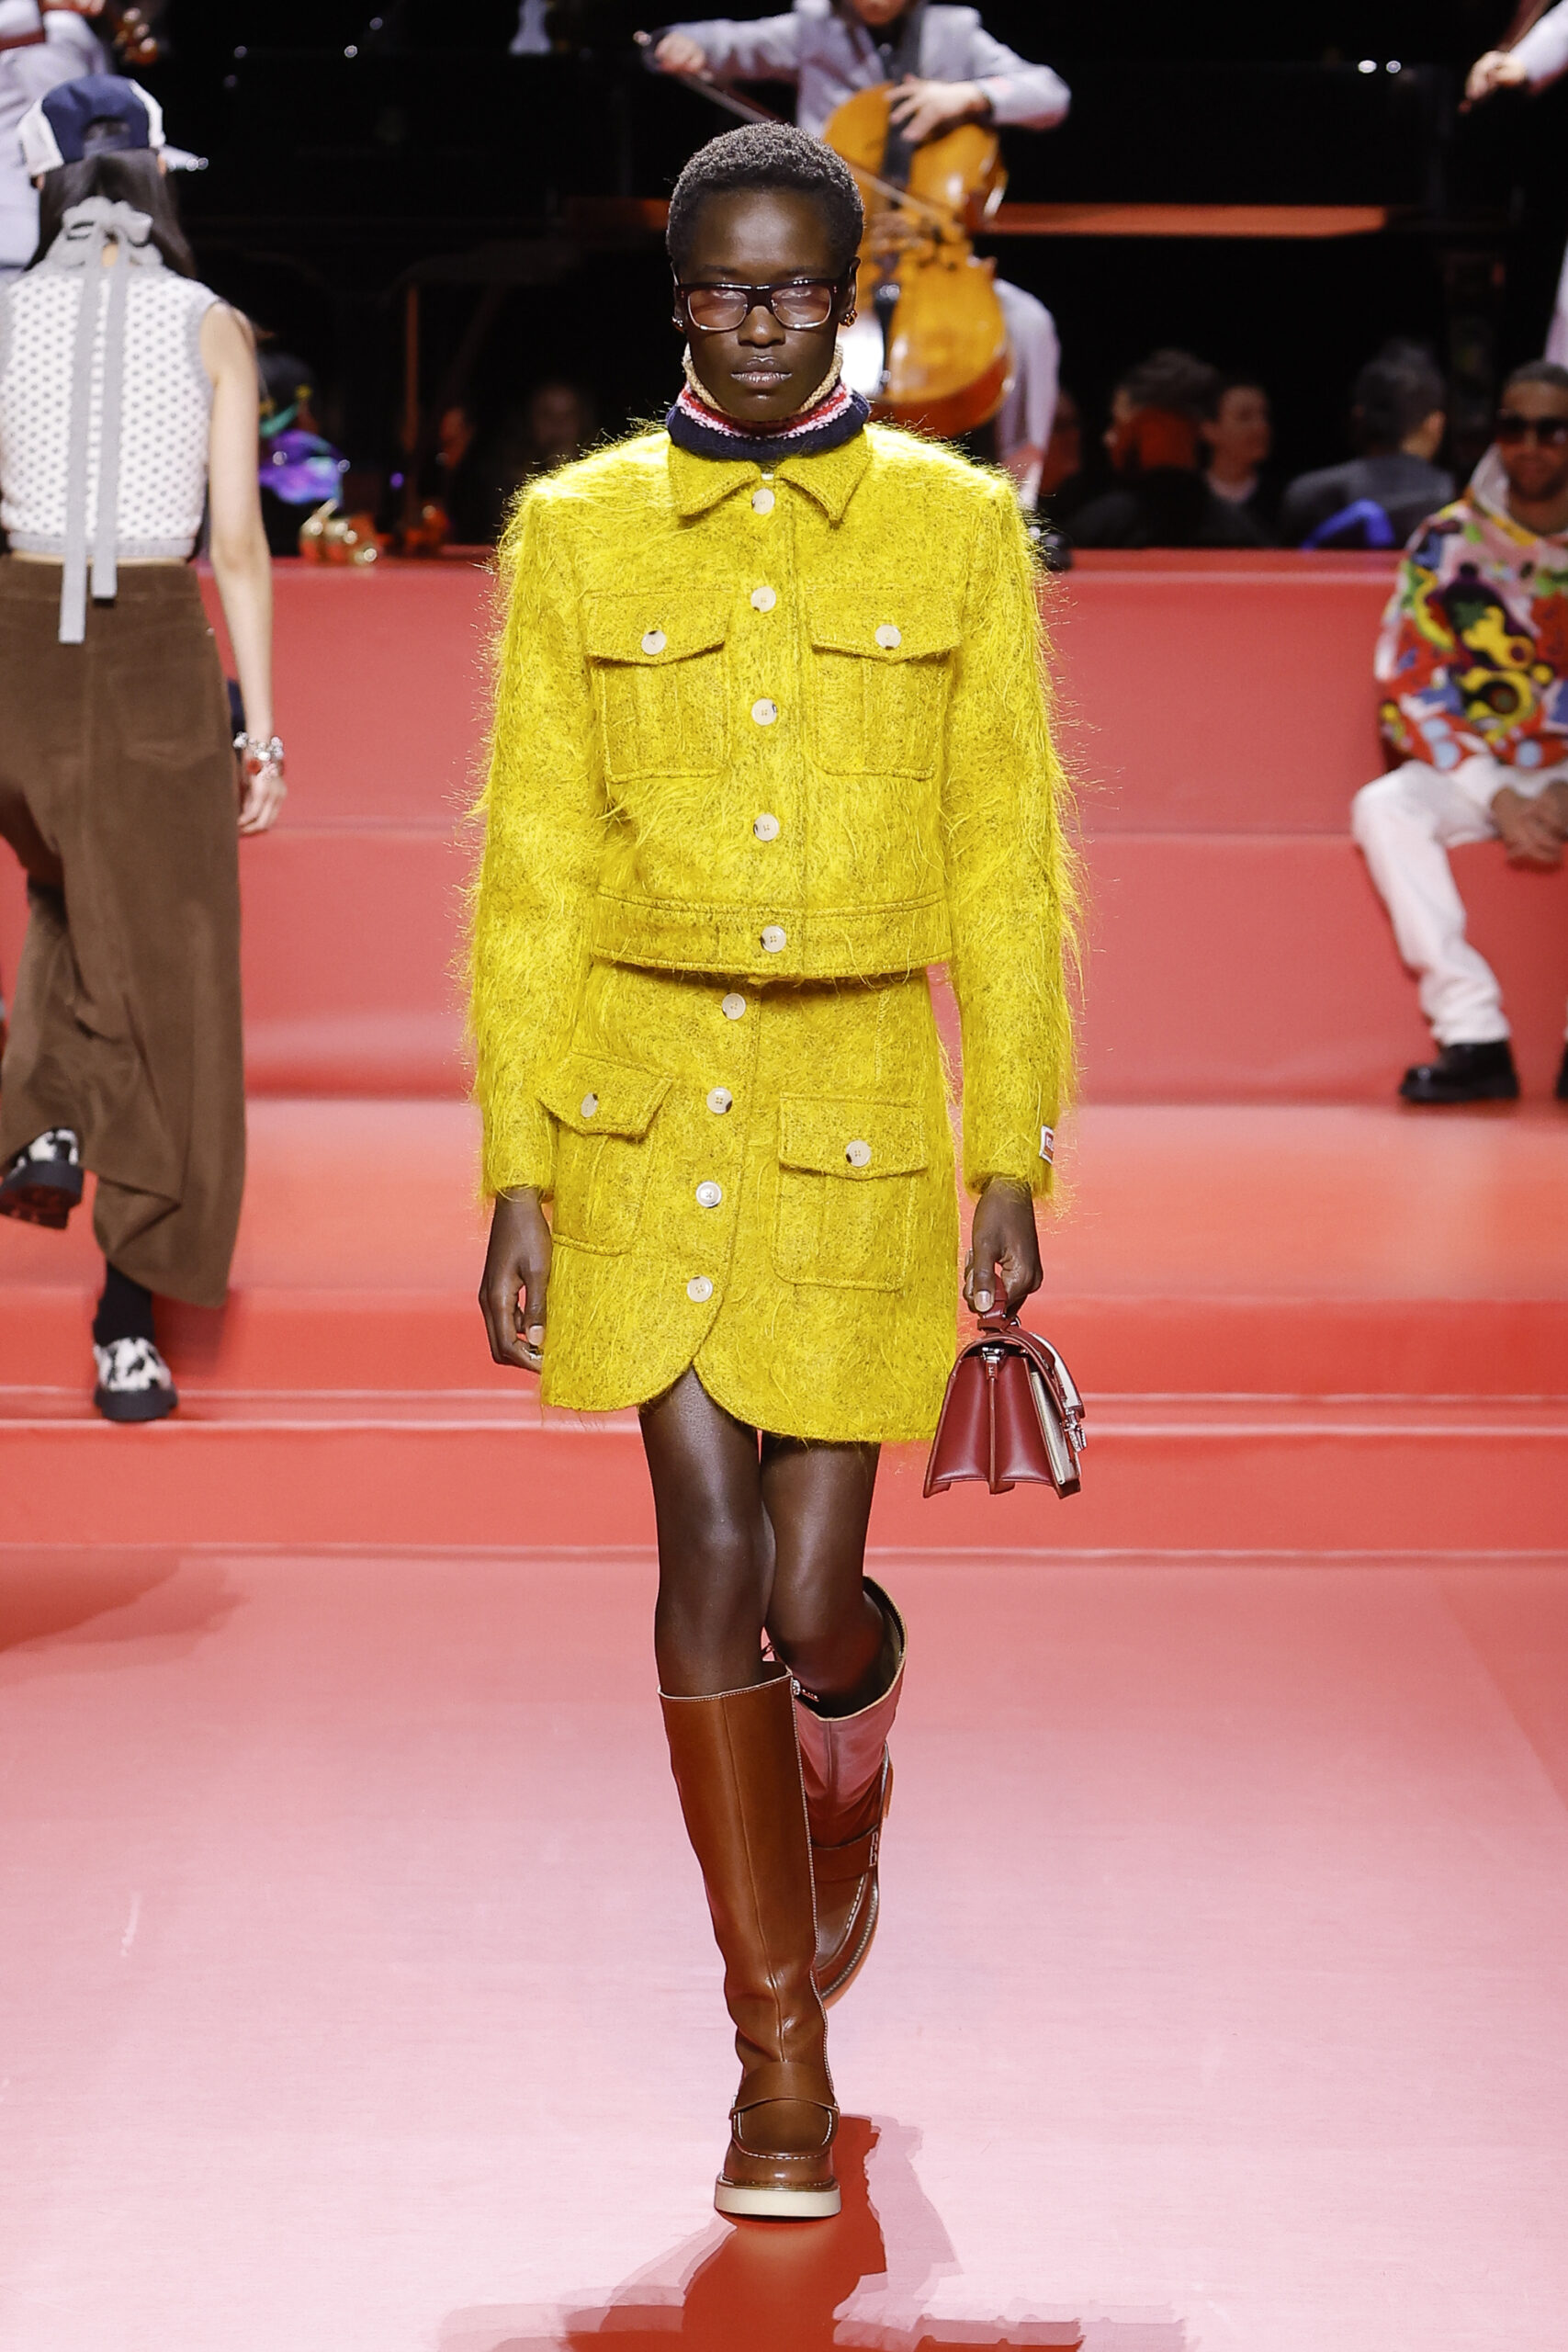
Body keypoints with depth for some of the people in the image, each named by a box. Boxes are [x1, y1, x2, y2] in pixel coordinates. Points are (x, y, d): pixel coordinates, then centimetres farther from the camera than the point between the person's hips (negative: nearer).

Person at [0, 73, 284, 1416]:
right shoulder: (215, 329, -1)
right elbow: (239, 543, -5)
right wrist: (263, 738, -1)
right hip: (163, 663, -2)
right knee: (163, 992, 4)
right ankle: (128, 1331, -2)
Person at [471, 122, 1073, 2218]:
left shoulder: (957, 527, 2)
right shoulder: (578, 530, 3)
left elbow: (1007, 864, 4)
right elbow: (531, 870, 3)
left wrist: (1013, 1161, 1)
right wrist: (518, 1172, -1)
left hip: (861, 1103, 0)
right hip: (644, 1099, 0)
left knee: (812, 1602, -1)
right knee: (710, 1547, -6)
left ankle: (849, 1769, 39)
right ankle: (782, 2053, 8)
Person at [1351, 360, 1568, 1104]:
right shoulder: (1445, 545, 1)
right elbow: (1410, 691, -3)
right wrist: (1499, 801, -15)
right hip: (1471, 769, 1)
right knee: (1383, 808, -29)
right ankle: (1473, 1037, -30)